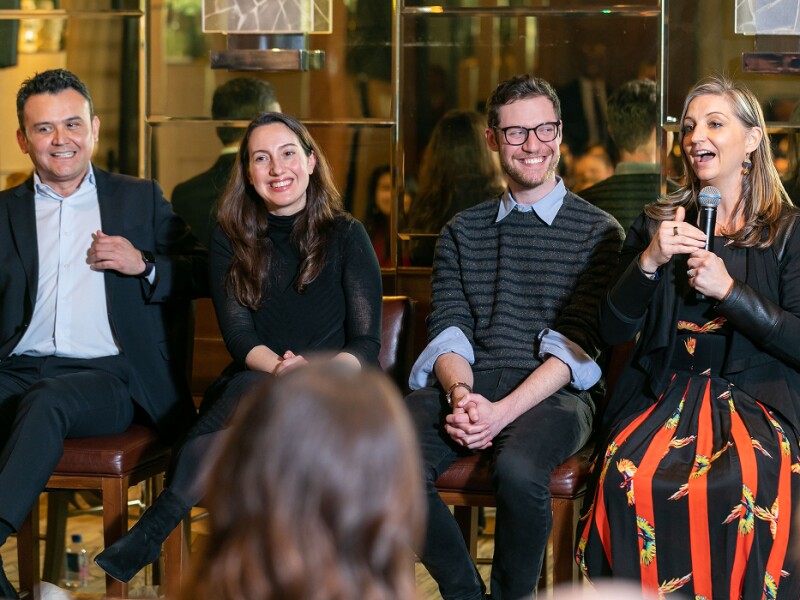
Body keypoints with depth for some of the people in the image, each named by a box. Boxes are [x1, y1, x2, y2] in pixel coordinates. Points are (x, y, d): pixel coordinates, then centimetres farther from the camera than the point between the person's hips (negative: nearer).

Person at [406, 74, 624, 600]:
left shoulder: (597, 232, 8)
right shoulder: (462, 232, 21)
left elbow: (577, 343, -3)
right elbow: (448, 329, 10)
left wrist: (503, 411, -17)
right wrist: (460, 393, -14)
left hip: (552, 393, -3)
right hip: (469, 384, 3)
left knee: (518, 470, -37)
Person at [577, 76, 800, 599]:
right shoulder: (658, 223, 14)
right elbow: (614, 331, 7)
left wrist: (729, 290, -11)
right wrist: (648, 262, -9)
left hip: (755, 399, -2)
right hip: (665, 397, 2)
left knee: (741, 487, -35)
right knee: (629, 479, -30)